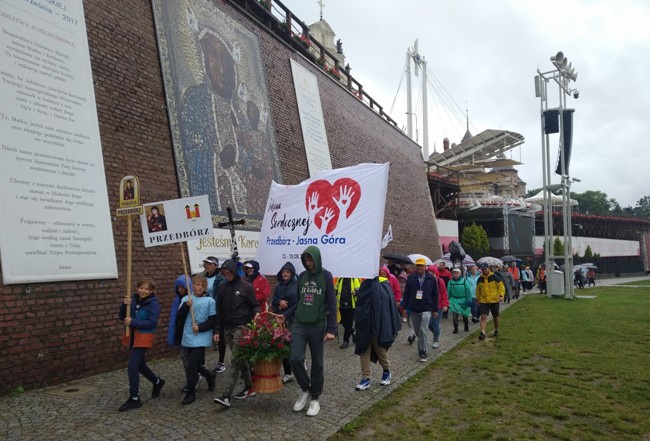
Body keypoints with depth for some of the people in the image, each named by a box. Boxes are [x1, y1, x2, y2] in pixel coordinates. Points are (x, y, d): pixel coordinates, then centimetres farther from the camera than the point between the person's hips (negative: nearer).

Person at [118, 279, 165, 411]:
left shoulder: (153, 304, -13)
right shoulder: (134, 300, 2)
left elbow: (152, 323, -20)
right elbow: (122, 317, 3)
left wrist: (133, 322, -26)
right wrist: (124, 305, -15)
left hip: (145, 337, -7)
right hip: (134, 336, 7)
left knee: (132, 366, -11)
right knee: (139, 364, 19)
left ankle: (134, 399, 1)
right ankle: (157, 382, 43)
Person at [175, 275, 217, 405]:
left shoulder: (210, 301, -4)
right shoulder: (186, 299, 5)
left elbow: (213, 321, -3)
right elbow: (179, 318, -1)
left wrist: (200, 327, -15)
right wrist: (186, 306, -15)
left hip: (201, 338, -4)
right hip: (187, 338, 5)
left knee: (192, 365, -8)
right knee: (188, 364, 14)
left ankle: (191, 393, 9)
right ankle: (210, 376, 38)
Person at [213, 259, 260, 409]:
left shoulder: (245, 286, -5)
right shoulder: (222, 288, 9)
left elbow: (255, 305, 0)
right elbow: (219, 311, 13)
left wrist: (256, 313, -22)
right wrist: (217, 330, 10)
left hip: (241, 327, -5)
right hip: (227, 328, 6)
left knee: (235, 360, -9)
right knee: (240, 359, 11)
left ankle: (226, 395, -11)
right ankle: (249, 387, 23)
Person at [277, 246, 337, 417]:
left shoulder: (326, 276, -6)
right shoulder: (302, 276, 7)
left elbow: (332, 304, -8)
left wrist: (331, 329, -13)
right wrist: (286, 315, 8)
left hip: (317, 326, -3)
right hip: (299, 324, 3)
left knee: (317, 363, 7)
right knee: (295, 359, -9)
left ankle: (315, 398, 25)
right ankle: (305, 389, 17)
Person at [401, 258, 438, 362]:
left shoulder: (431, 279, 0)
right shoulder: (411, 278, 1)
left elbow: (435, 295, 5)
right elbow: (406, 293, 4)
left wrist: (435, 310, 5)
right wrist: (404, 306, 0)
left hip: (426, 309, -2)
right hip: (413, 309, 3)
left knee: (423, 331, -11)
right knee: (417, 332, 13)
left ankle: (423, 353, -3)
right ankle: (424, 345, 35)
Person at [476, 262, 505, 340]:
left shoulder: (494, 277, -7)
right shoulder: (480, 279, 3)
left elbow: (501, 286, -7)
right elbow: (478, 290, 14)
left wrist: (501, 295, -20)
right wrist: (478, 299, 16)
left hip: (494, 301, -1)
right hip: (483, 301, 1)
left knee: (495, 317, 14)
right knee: (483, 316, -11)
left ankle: (496, 330, 35)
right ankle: (482, 333, -15)